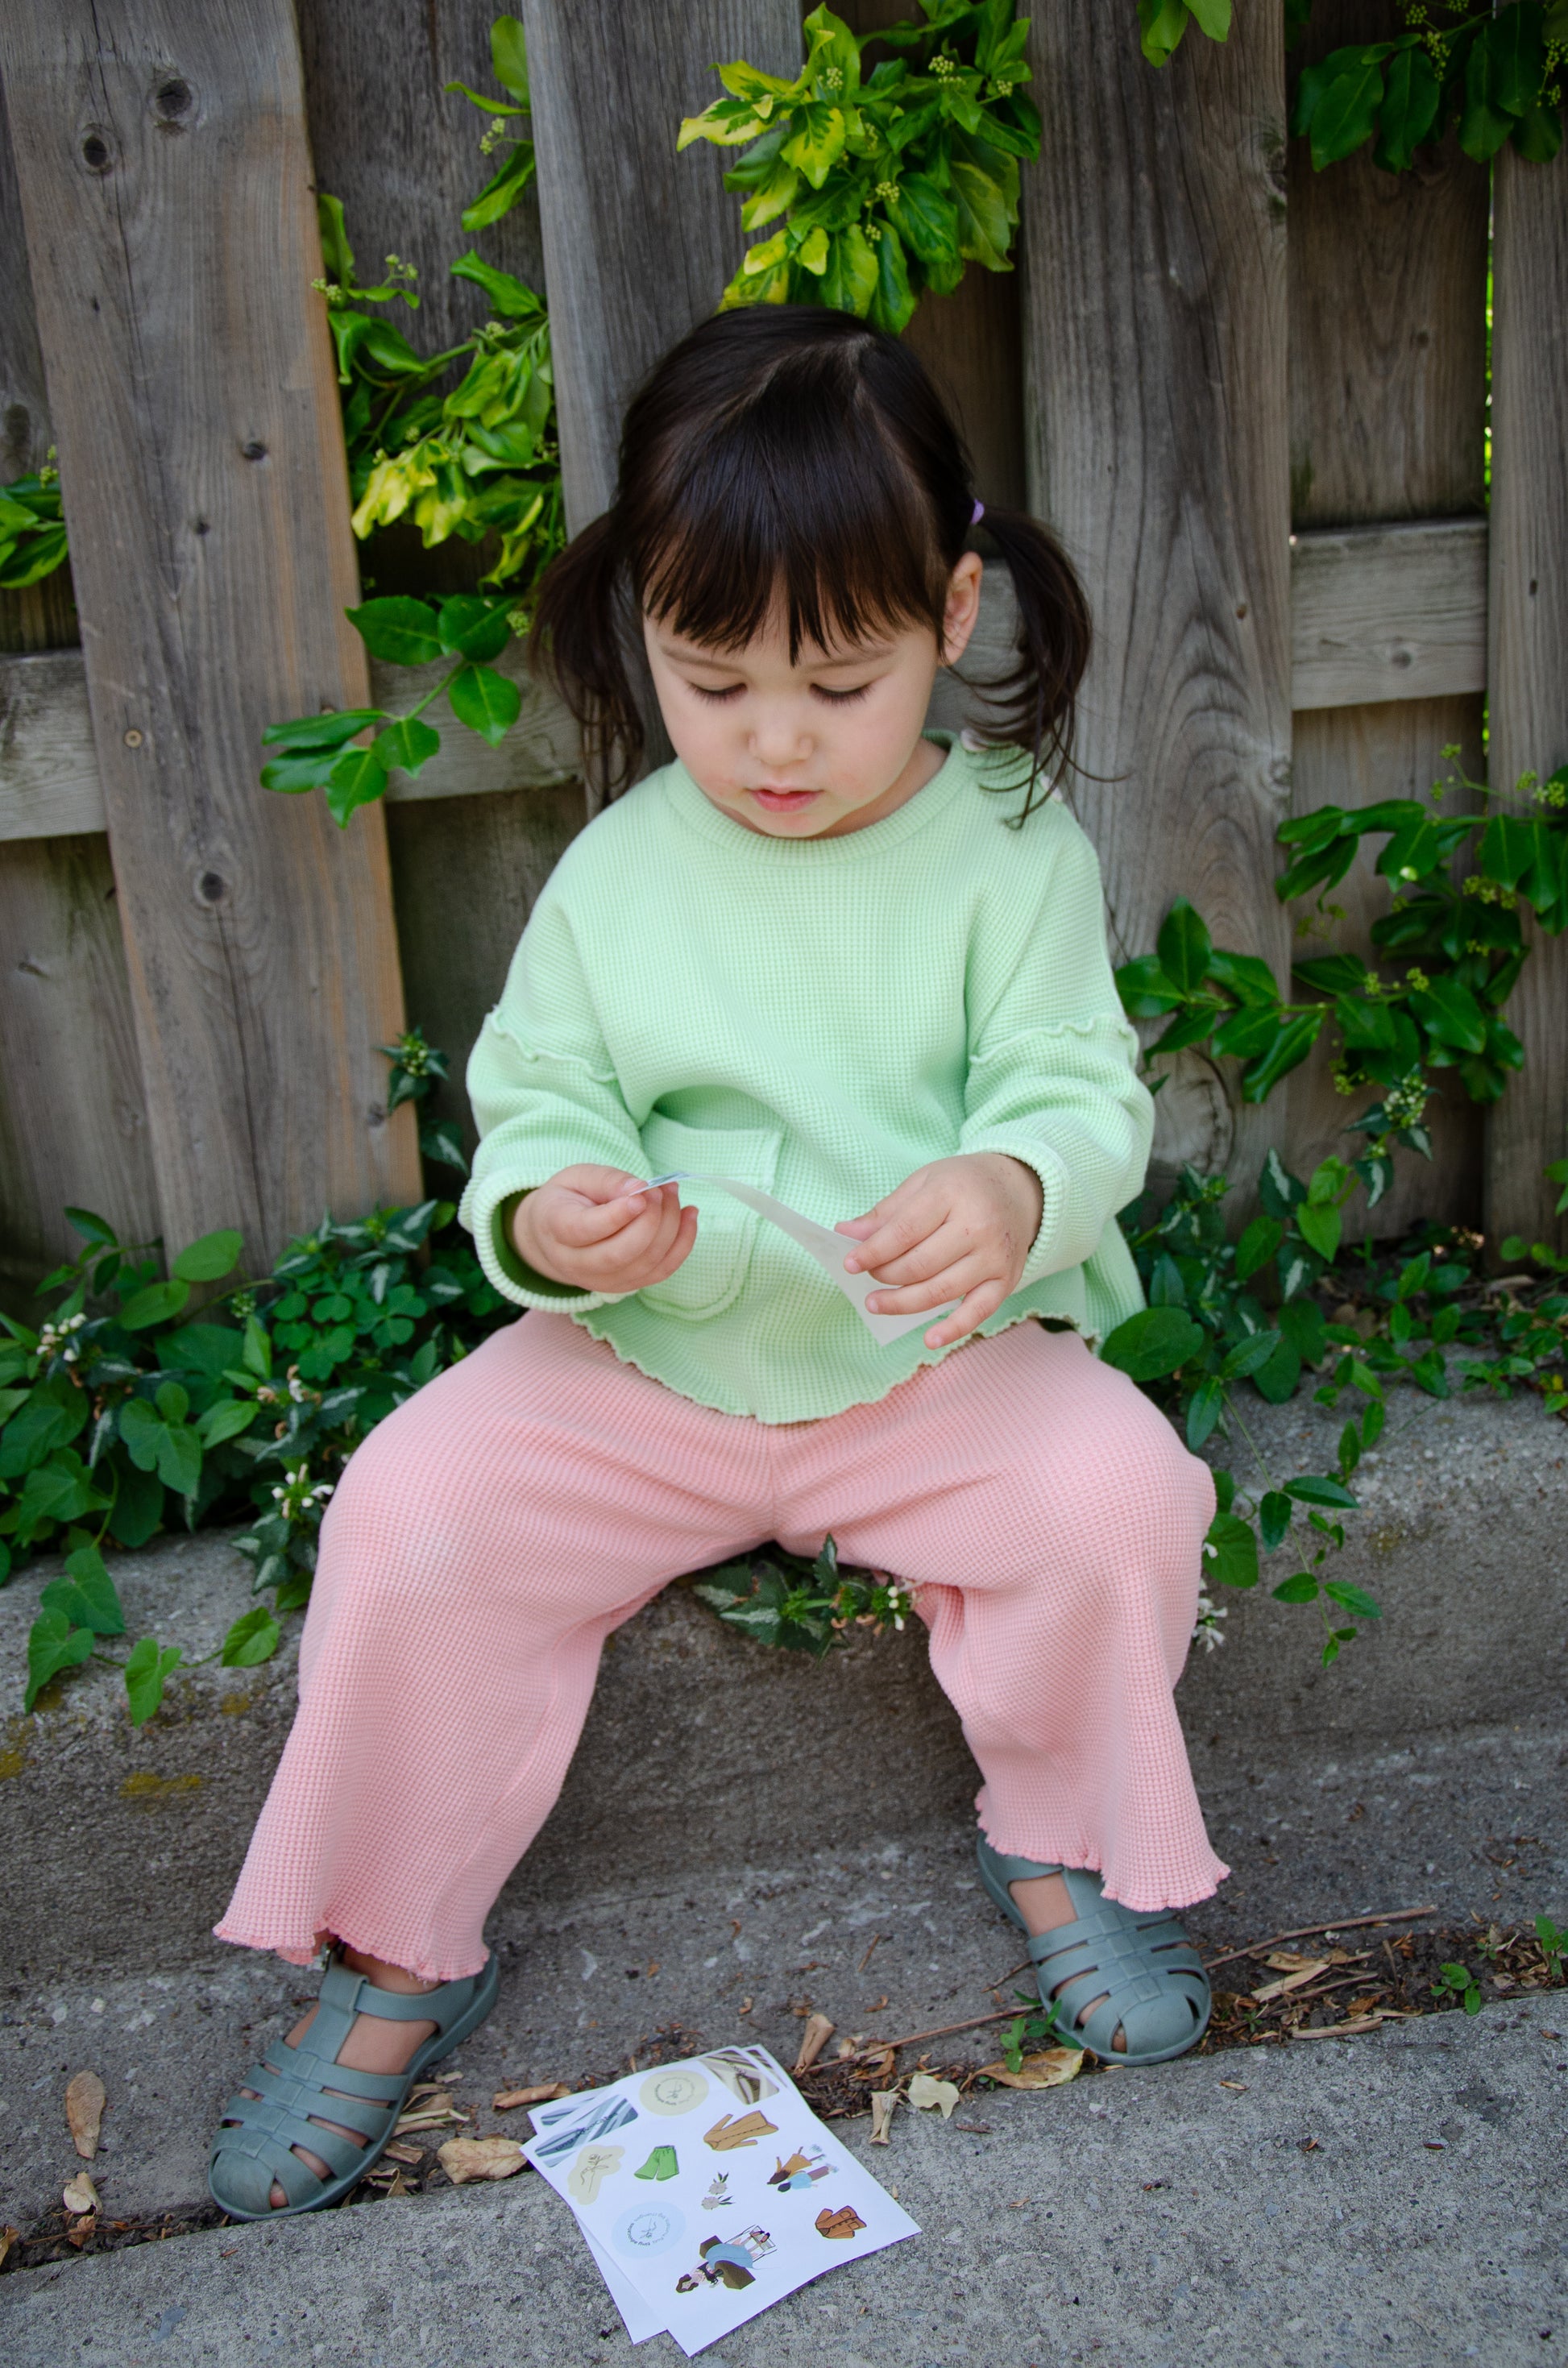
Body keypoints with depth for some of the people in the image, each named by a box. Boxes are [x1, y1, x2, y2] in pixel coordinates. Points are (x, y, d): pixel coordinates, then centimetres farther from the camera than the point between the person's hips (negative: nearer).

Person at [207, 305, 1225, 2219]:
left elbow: (1081, 1098, -10)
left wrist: (1014, 1195, -35)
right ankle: (395, 1954, 6)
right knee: (410, 1510, -17)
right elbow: (535, 1102, 0)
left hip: (940, 1362, -1)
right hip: (638, 1367, 2)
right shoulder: (619, 873, -2)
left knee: (1114, 1486, -25)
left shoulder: (1013, 850, -6)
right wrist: (545, 1217, -25)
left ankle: (1056, 1838, 7)